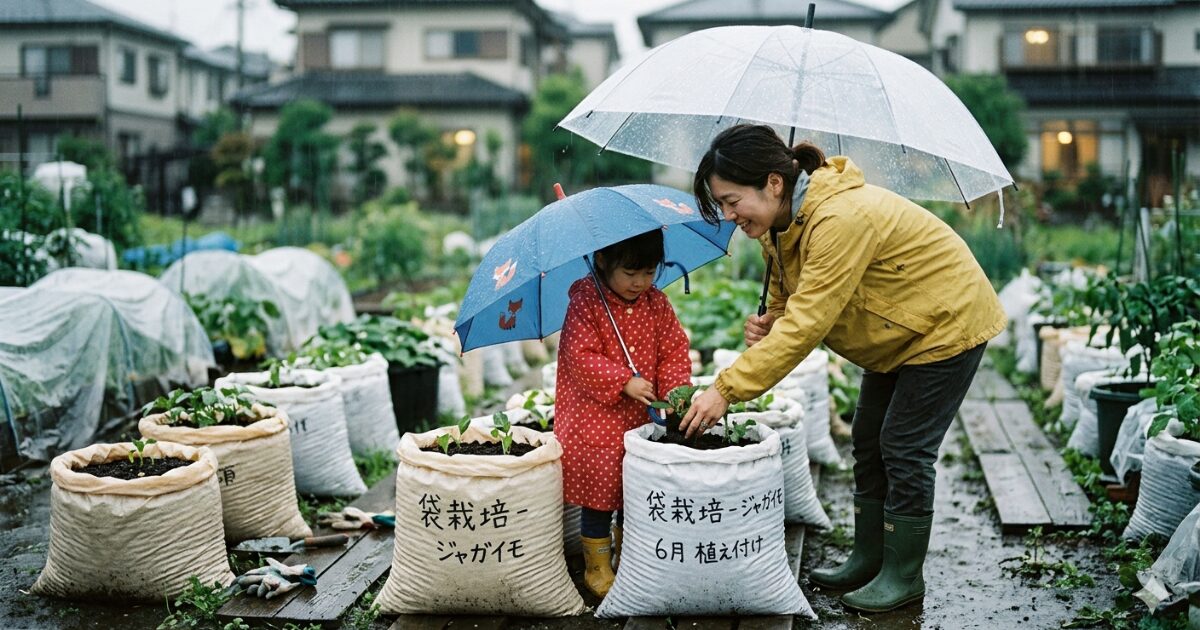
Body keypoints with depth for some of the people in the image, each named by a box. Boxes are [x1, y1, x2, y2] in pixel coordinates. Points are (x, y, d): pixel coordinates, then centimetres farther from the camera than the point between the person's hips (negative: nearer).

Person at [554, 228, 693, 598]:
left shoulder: (657, 303, 3)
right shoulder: (585, 302, -13)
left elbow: (674, 350, 6)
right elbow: (580, 357, -19)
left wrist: (676, 388, -11)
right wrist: (625, 382, -24)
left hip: (640, 418, 5)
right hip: (595, 419, -5)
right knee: (599, 490, 2)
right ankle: (598, 566, 17)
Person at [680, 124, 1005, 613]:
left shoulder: (841, 219, -37)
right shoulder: (780, 221, -6)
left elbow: (806, 324, -39)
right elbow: (792, 302, 5)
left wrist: (726, 389, -38)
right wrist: (769, 321, -20)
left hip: (947, 323, -9)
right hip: (897, 333, 9)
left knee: (904, 448, -6)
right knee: (868, 442, 11)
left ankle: (904, 576, 8)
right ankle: (868, 560, 23)